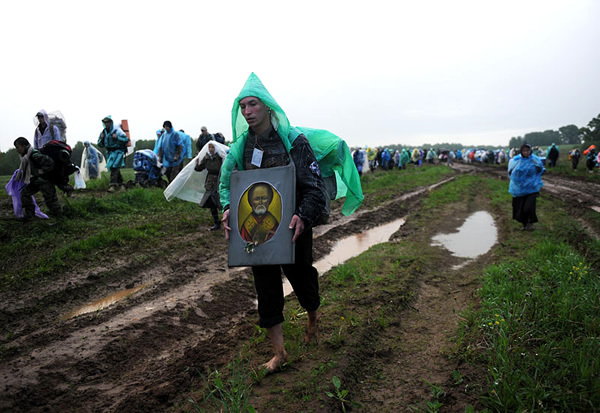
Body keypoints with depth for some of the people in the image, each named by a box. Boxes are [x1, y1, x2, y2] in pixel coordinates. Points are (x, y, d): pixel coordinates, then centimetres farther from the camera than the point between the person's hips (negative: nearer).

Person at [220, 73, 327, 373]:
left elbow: (315, 186, -13)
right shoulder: (241, 145, 1)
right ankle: (279, 352, 21)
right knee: (266, 288, 6)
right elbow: (226, 182, 9)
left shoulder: (294, 140, -13)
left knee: (301, 277, 15)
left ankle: (313, 317, 49)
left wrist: (304, 216, -29)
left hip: (292, 228, -3)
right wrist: (228, 208, -11)